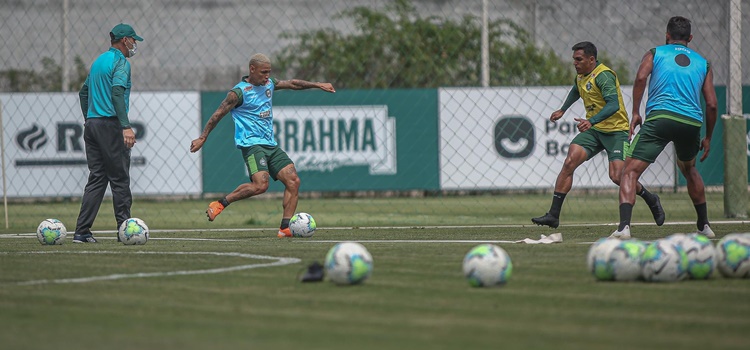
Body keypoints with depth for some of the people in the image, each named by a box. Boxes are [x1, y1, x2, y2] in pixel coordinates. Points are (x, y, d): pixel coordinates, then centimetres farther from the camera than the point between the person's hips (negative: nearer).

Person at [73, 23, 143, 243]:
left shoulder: (99, 61, 19)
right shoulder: (121, 62, -7)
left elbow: (84, 92, 25)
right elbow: (117, 92, -21)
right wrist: (126, 126, -26)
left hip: (92, 124, 8)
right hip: (110, 124, -8)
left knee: (97, 178, 7)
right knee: (120, 178, -3)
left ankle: (82, 231, 1)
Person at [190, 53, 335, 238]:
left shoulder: (269, 84, 13)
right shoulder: (239, 92, -9)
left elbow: (292, 84, 29)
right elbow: (218, 114, -7)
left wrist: (317, 85, 29)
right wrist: (202, 138, -8)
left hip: (270, 144, 8)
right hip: (251, 144, -8)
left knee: (293, 181, -6)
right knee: (260, 185, -27)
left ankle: (285, 228, -6)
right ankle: (220, 204, -12)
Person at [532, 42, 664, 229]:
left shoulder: (603, 76, -19)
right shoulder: (581, 76, 9)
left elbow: (613, 105, -31)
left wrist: (591, 121, -42)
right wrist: (563, 110, 39)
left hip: (616, 130, -7)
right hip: (593, 129, 7)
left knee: (617, 176, -17)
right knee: (569, 162, -12)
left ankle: (651, 200, 12)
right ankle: (553, 215, -13)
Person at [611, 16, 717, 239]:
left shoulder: (655, 54, 15)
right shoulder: (703, 63, 22)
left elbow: (641, 77, -6)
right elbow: (711, 104, 15)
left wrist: (635, 112, -2)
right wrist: (708, 137, 24)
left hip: (660, 117, -4)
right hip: (692, 121, 4)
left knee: (630, 172, -6)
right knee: (689, 170, 32)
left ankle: (624, 226, -28)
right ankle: (704, 226, 35)